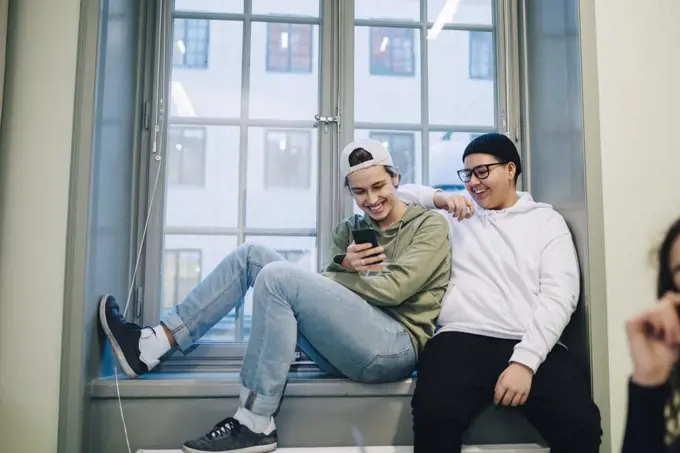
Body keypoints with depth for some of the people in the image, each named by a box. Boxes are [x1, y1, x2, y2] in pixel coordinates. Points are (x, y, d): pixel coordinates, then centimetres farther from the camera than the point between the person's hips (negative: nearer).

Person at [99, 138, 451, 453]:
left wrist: (339, 277, -4)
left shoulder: (430, 225, 3)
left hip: (395, 347, -6)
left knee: (278, 276, -26)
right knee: (251, 255, -1)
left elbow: (394, 288, -13)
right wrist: (343, 266, -11)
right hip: (348, 347, 6)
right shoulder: (349, 231, 19)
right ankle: (149, 346, -6)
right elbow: (322, 295, 9)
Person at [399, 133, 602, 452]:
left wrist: (524, 361, -12)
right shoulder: (457, 212, 19)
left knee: (581, 424, -27)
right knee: (435, 416, -30)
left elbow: (559, 296, 2)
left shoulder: (546, 220, 13)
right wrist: (439, 198, 4)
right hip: (462, 339, 0)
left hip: (533, 347, 0)